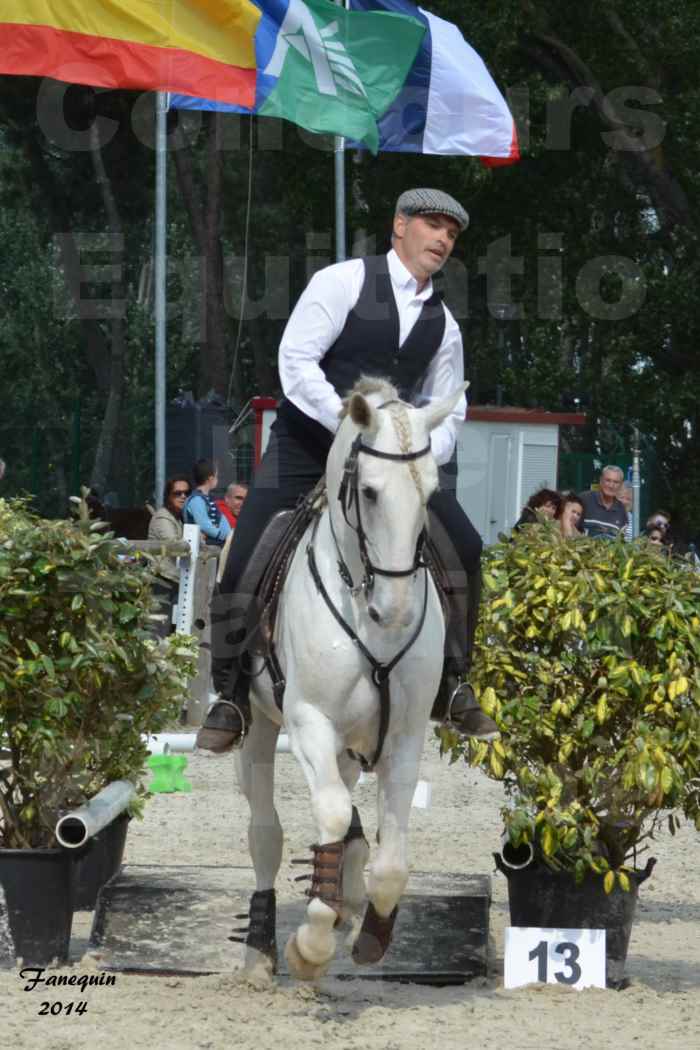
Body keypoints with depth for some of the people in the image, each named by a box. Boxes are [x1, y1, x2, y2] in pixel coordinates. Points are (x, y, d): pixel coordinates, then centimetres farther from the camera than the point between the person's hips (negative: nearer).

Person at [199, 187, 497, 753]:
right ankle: (232, 700, 4)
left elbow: (447, 412, 11)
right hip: (306, 445, -4)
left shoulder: (442, 322, 6)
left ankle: (453, 686, 10)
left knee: (464, 548, -7)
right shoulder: (344, 282, -11)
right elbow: (296, 361, -19)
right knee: (245, 563, -15)